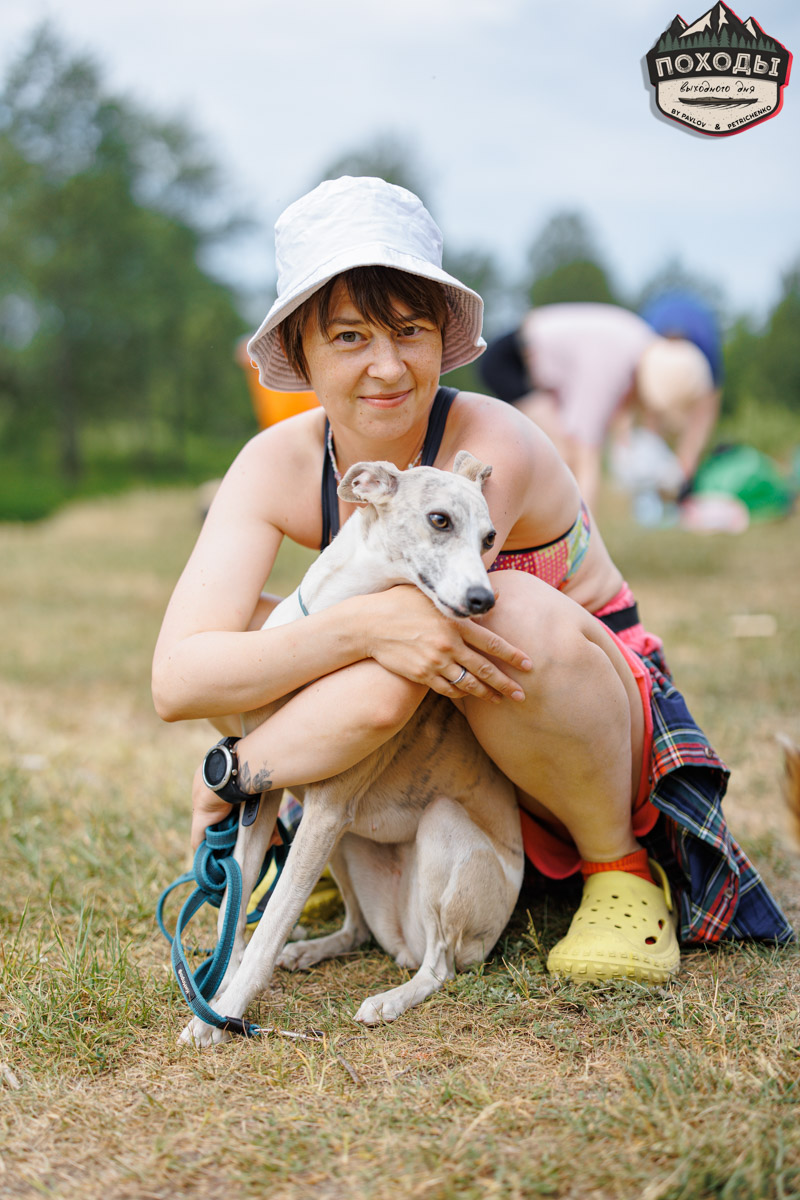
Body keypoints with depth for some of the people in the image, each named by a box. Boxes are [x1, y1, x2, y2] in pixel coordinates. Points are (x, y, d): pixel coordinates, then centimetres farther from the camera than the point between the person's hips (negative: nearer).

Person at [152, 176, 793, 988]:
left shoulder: (493, 449, -28)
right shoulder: (278, 466, -14)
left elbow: (387, 692, -35)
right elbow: (177, 678, -27)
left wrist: (234, 772, -23)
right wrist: (361, 628, -42)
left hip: (602, 714, -4)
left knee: (513, 611, -37)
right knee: (234, 632, -18)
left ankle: (620, 868, -12)